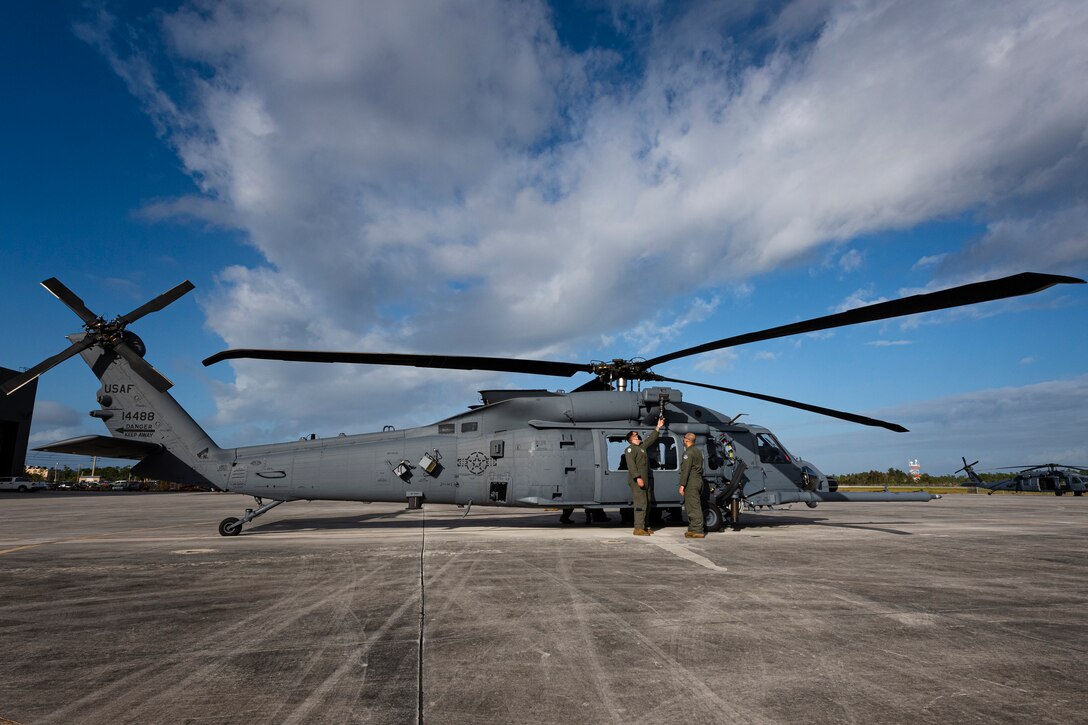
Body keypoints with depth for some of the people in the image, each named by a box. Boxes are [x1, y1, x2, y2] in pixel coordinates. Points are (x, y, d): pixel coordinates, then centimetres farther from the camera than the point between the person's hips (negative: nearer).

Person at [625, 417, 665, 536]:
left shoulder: (642, 446, 21)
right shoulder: (630, 449, -7)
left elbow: (651, 439, 35)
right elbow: (631, 464, -18)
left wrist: (658, 427, 35)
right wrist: (638, 477, -26)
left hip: (644, 480, 10)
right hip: (637, 480, -10)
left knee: (647, 504, 11)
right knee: (641, 503, -13)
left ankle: (644, 527, 17)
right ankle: (638, 528, -13)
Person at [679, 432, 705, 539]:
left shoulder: (689, 452, -12)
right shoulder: (698, 451, 19)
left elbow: (685, 470, -18)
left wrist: (682, 485, -17)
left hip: (691, 483, -10)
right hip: (698, 481, 10)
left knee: (693, 507, -7)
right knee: (694, 506, 14)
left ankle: (697, 531, -7)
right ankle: (692, 529, 19)